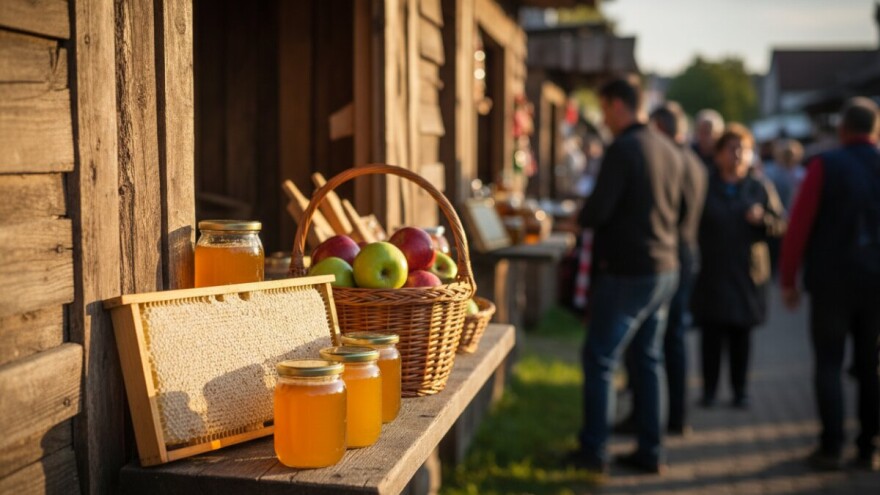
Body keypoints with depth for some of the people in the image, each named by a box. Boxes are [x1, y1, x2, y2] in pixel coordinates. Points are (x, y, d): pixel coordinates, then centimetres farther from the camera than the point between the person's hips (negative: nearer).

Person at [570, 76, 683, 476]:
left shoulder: (622, 149, -15)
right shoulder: (669, 151, 10)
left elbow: (597, 211, -20)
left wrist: (579, 218, 3)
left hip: (627, 271, -8)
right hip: (665, 267, 8)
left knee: (599, 358, 2)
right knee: (649, 359, 13)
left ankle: (592, 451, 7)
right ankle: (650, 451, 18)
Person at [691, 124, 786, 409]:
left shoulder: (760, 188, 8)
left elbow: (782, 224, 5)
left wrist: (763, 219, -15)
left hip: (747, 273, 1)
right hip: (711, 273, -1)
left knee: (741, 334, 6)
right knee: (711, 334, -1)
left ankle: (740, 389, 17)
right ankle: (709, 390, 10)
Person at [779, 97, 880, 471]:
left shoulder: (825, 165, -8)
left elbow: (799, 225, -9)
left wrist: (788, 279, -1)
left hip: (831, 282, -3)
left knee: (829, 364, 5)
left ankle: (831, 447, 1)